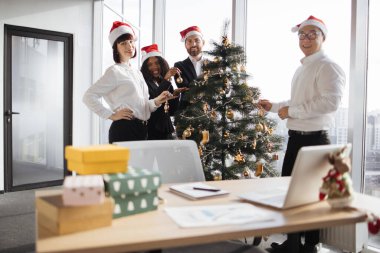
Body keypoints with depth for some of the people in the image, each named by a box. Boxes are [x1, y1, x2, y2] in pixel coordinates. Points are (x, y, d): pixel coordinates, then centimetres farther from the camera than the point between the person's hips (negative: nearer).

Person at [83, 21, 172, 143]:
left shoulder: (137, 72, 18)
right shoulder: (114, 71, -5)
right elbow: (88, 96, -13)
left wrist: (157, 101, 1)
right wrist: (112, 115, -13)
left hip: (141, 129, 7)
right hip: (124, 129, -7)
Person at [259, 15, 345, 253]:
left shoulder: (327, 66, -12)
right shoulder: (301, 69, 17)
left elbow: (331, 101, -25)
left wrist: (291, 111, -19)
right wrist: (274, 106, 18)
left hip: (314, 139, -9)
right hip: (296, 137, 9)